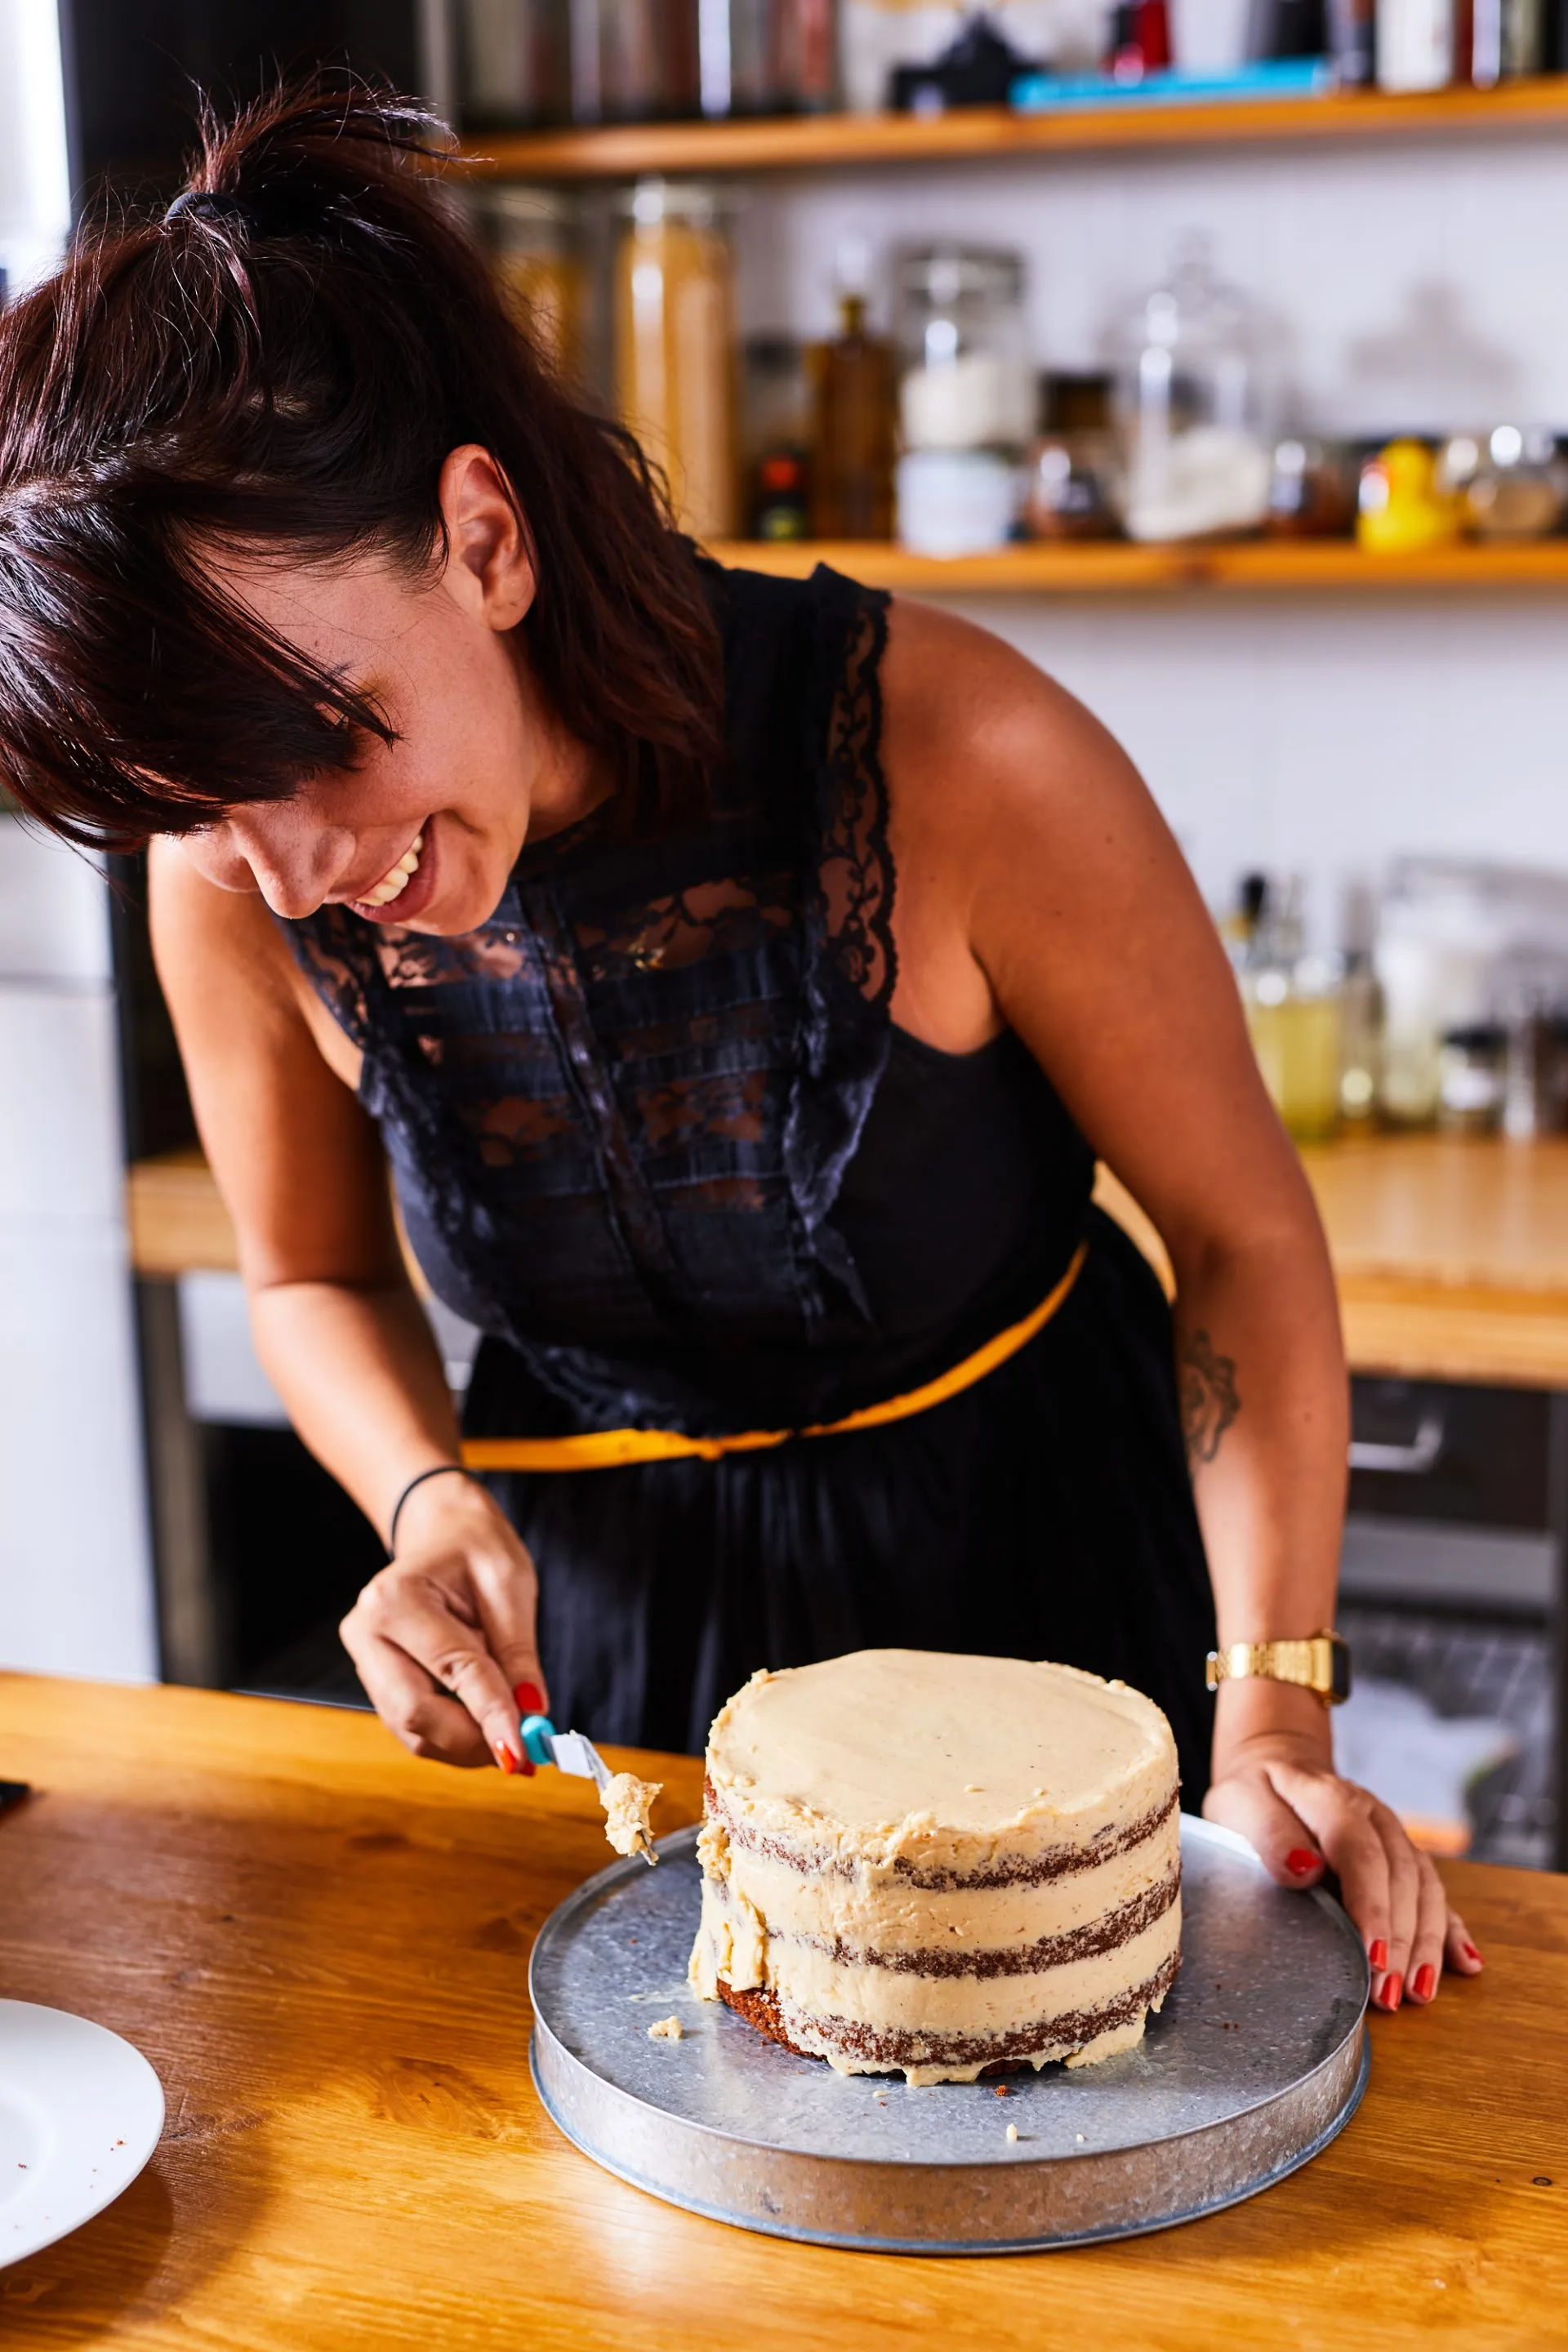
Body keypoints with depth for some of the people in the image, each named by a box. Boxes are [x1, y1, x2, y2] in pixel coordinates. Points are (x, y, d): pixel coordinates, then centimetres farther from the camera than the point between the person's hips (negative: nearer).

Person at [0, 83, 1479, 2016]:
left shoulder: (952, 755, -32)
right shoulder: (237, 882, -21)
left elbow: (1241, 1228, -18)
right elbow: (314, 1278, -1)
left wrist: (1273, 1720, -24)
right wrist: (430, 1505, -20)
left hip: (1031, 1539, -2)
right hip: (596, 1587, 3)